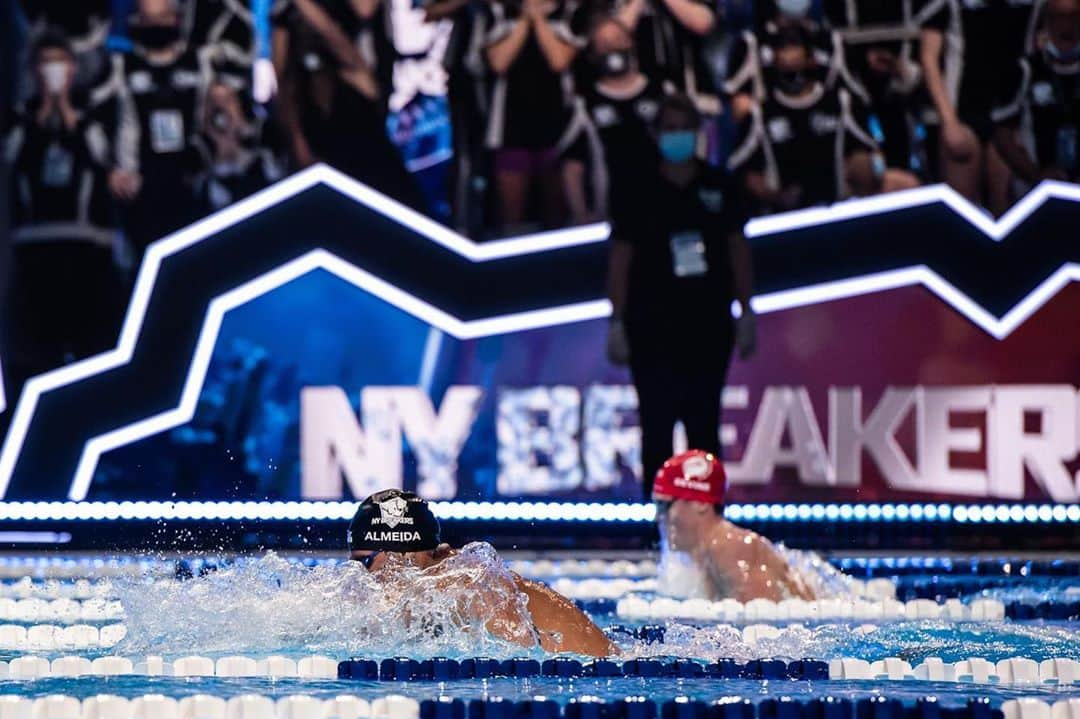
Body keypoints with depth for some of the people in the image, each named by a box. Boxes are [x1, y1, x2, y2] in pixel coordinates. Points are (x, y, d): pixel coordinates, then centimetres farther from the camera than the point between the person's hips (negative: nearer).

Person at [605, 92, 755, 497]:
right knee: (657, 425, -3)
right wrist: (617, 322, -4)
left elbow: (738, 250, 11)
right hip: (652, 329, -2)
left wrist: (746, 312, 7)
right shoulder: (636, 192, 0)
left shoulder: (719, 188, 6)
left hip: (709, 325, 2)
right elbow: (620, 258, 0)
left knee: (704, 424, 8)